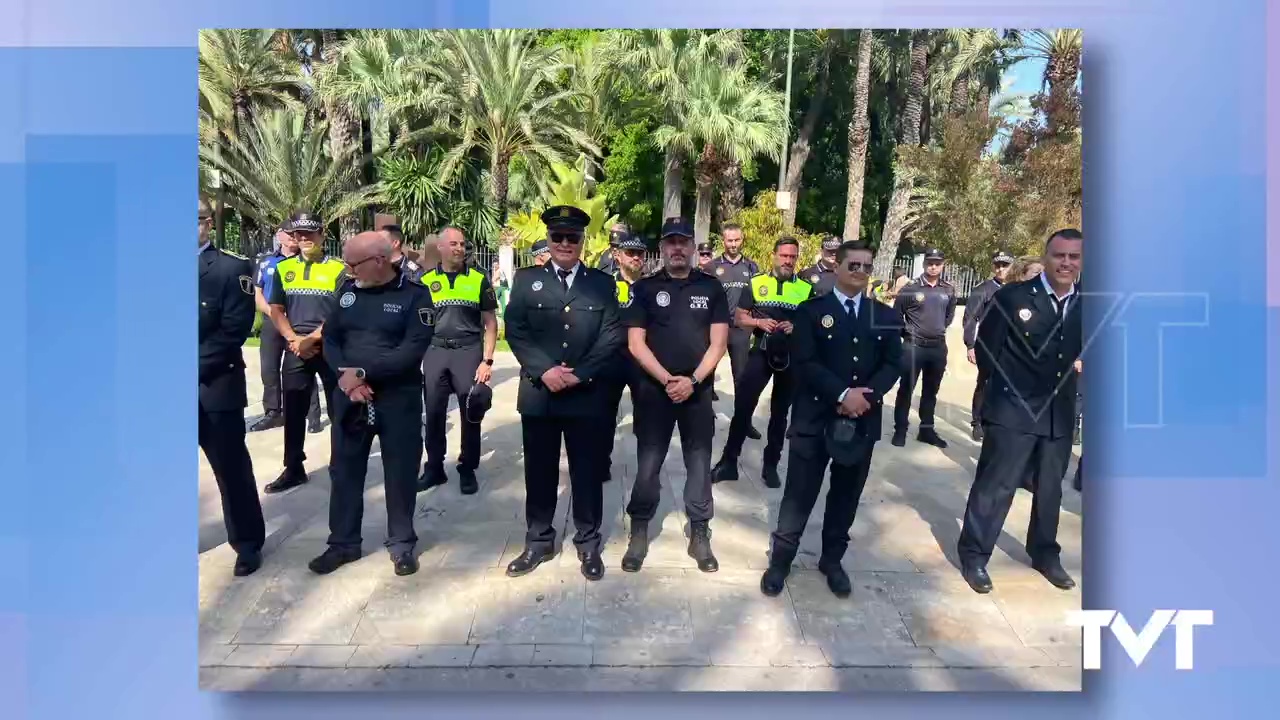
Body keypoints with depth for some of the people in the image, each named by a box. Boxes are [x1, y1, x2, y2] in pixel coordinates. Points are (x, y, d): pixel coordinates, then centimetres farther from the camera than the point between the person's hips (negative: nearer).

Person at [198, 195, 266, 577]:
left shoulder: (233, 269, -2)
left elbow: (234, 330, -10)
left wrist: (196, 369, -15)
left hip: (215, 387, -3)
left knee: (232, 470, 7)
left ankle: (247, 543, 22)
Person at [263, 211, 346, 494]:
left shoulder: (338, 269, -3)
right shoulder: (283, 268, 9)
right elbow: (276, 310, 9)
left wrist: (312, 338, -14)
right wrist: (293, 339, -6)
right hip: (295, 349, 4)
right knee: (293, 410, 8)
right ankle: (293, 469, 19)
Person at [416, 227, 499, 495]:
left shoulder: (479, 279, 2)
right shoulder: (425, 281, 6)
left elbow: (491, 322, 3)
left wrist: (487, 360, -5)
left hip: (469, 351, -1)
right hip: (435, 352, 1)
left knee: (471, 413, 4)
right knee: (434, 412, 6)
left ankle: (467, 469, 18)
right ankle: (434, 468, 21)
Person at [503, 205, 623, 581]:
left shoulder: (603, 283, 5)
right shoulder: (526, 279, 6)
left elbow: (612, 336, -2)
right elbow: (515, 331, -3)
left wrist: (578, 374, -13)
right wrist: (545, 370, -15)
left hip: (586, 394, 0)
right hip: (538, 393, 1)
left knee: (587, 470, 8)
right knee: (539, 470, 11)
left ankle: (588, 543, 25)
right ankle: (538, 540, 28)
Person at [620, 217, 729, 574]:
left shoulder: (711, 287, 4)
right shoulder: (644, 288, 1)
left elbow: (718, 343, -1)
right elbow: (636, 343, -4)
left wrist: (693, 380, -13)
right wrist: (667, 380, -14)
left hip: (698, 389, 1)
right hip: (654, 388, -1)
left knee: (699, 462, 8)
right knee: (648, 463, 4)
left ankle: (699, 534, 21)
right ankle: (639, 532, 19)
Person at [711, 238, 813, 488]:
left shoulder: (806, 289, 2)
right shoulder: (756, 282, 1)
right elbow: (740, 318, 3)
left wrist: (797, 327, -15)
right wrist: (759, 322, -16)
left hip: (791, 357, 1)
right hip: (761, 353, -1)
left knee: (780, 411, 10)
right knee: (742, 406, -5)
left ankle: (771, 466, 22)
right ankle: (729, 461, 7)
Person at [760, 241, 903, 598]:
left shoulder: (886, 316, 10)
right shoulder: (811, 310, -1)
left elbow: (893, 364, 3)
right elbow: (805, 362, -11)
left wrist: (867, 395, -14)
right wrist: (842, 394, -19)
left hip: (862, 420, 4)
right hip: (815, 417, -3)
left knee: (846, 495, 14)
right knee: (799, 493, 2)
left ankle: (832, 559, 30)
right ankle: (780, 558, 18)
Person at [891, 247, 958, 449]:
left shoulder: (949, 290, 5)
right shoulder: (911, 288, -7)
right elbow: (896, 313, 1)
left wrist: (940, 328, 13)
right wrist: (907, 333, 1)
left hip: (938, 347, 4)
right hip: (913, 345, -4)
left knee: (931, 390, 12)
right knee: (906, 388, 0)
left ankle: (926, 429, 23)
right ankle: (900, 430, 8)